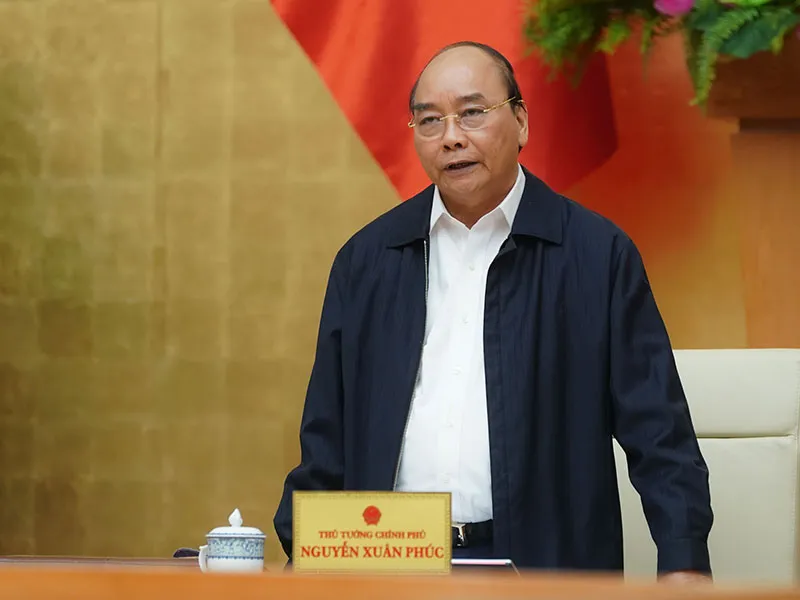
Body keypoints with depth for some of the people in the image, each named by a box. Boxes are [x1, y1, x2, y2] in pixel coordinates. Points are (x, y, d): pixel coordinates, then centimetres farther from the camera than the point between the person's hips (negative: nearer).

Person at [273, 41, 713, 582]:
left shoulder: (598, 254, 4)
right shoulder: (367, 259, 13)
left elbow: (658, 432, 2)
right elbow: (326, 436, 15)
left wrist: (684, 563, -7)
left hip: (542, 566, -2)